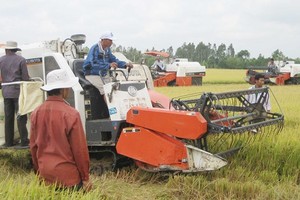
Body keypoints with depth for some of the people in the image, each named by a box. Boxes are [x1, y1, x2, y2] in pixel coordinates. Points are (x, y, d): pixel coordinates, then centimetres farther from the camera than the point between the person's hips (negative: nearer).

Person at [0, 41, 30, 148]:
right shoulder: (21, 60, -8)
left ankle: (9, 142, 13)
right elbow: (25, 77, -7)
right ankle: (24, 141, -2)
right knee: (21, 117, 0)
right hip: (18, 91, -3)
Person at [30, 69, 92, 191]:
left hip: (45, 175, 5)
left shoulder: (36, 113, 0)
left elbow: (33, 146, 8)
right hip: (67, 176, -5)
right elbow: (80, 149, -12)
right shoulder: (70, 114, -16)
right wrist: (85, 177, -2)